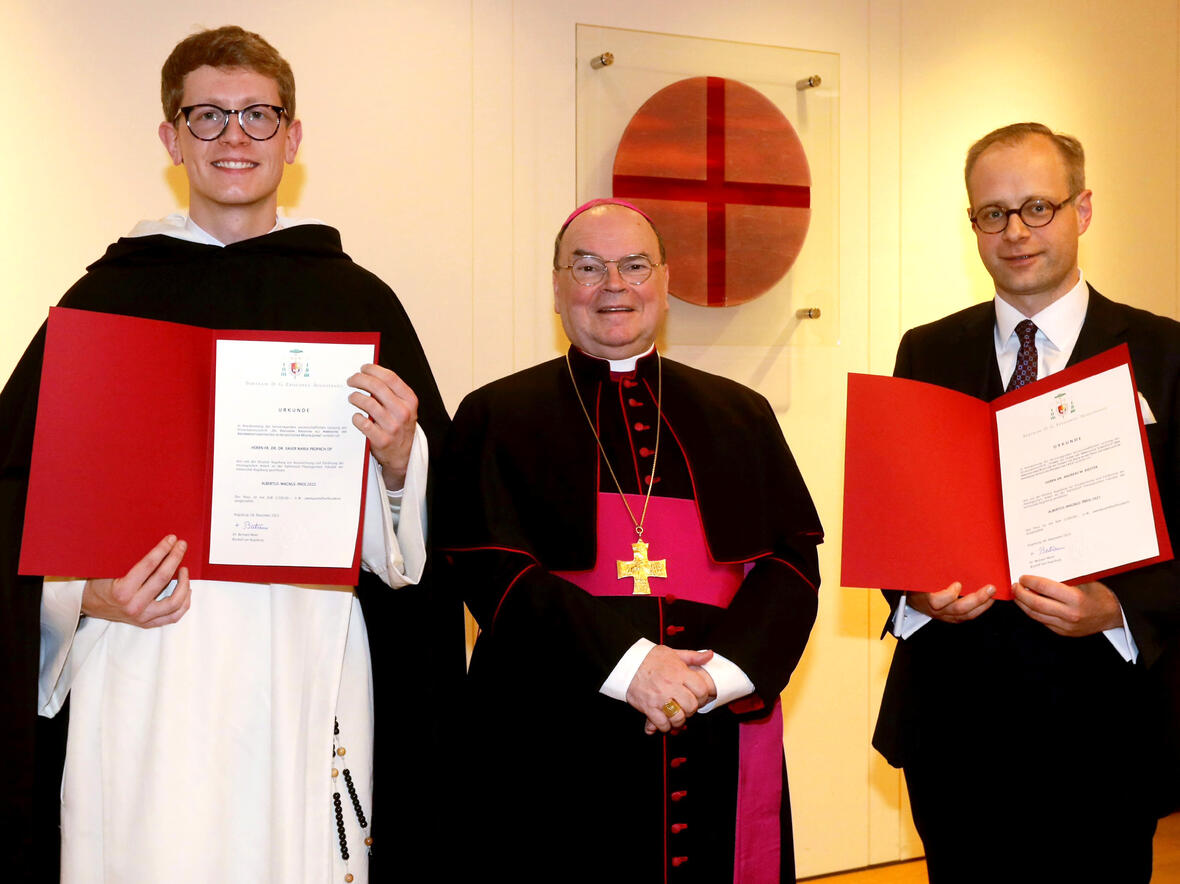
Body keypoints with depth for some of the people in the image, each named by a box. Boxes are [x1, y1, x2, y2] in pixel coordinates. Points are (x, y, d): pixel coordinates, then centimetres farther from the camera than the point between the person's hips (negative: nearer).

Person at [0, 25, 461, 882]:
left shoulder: (358, 301, 9)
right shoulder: (109, 296, 7)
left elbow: (432, 522, 10)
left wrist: (399, 457, -11)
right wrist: (83, 593, -9)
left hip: (310, 671, 1)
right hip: (145, 669, 0)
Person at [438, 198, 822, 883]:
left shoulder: (741, 416, 14)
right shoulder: (497, 417, 6)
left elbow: (792, 561, 5)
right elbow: (492, 570, -6)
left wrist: (718, 673, -12)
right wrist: (626, 662, -17)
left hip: (718, 738, 2)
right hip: (557, 745, -2)